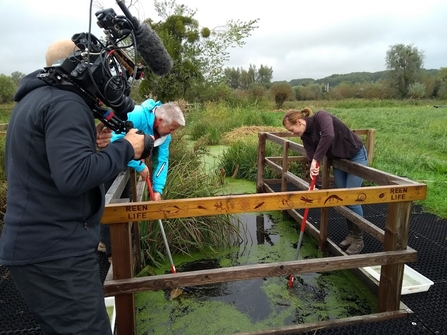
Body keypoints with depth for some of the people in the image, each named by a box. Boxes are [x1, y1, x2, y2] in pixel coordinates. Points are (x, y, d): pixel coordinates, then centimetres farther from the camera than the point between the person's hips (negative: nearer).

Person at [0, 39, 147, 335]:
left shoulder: (33, 99, 16)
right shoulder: (65, 102, -16)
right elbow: (74, 176, -28)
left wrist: (90, 144, 9)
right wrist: (126, 148, -16)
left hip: (35, 244, 10)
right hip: (55, 250, -10)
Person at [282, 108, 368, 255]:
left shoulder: (321, 116, -27)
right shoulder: (305, 136, -6)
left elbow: (329, 135, -46)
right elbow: (311, 157, -12)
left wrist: (316, 159, -41)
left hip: (356, 156, -7)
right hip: (338, 160, 7)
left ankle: (359, 239, 11)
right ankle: (351, 234, 25)